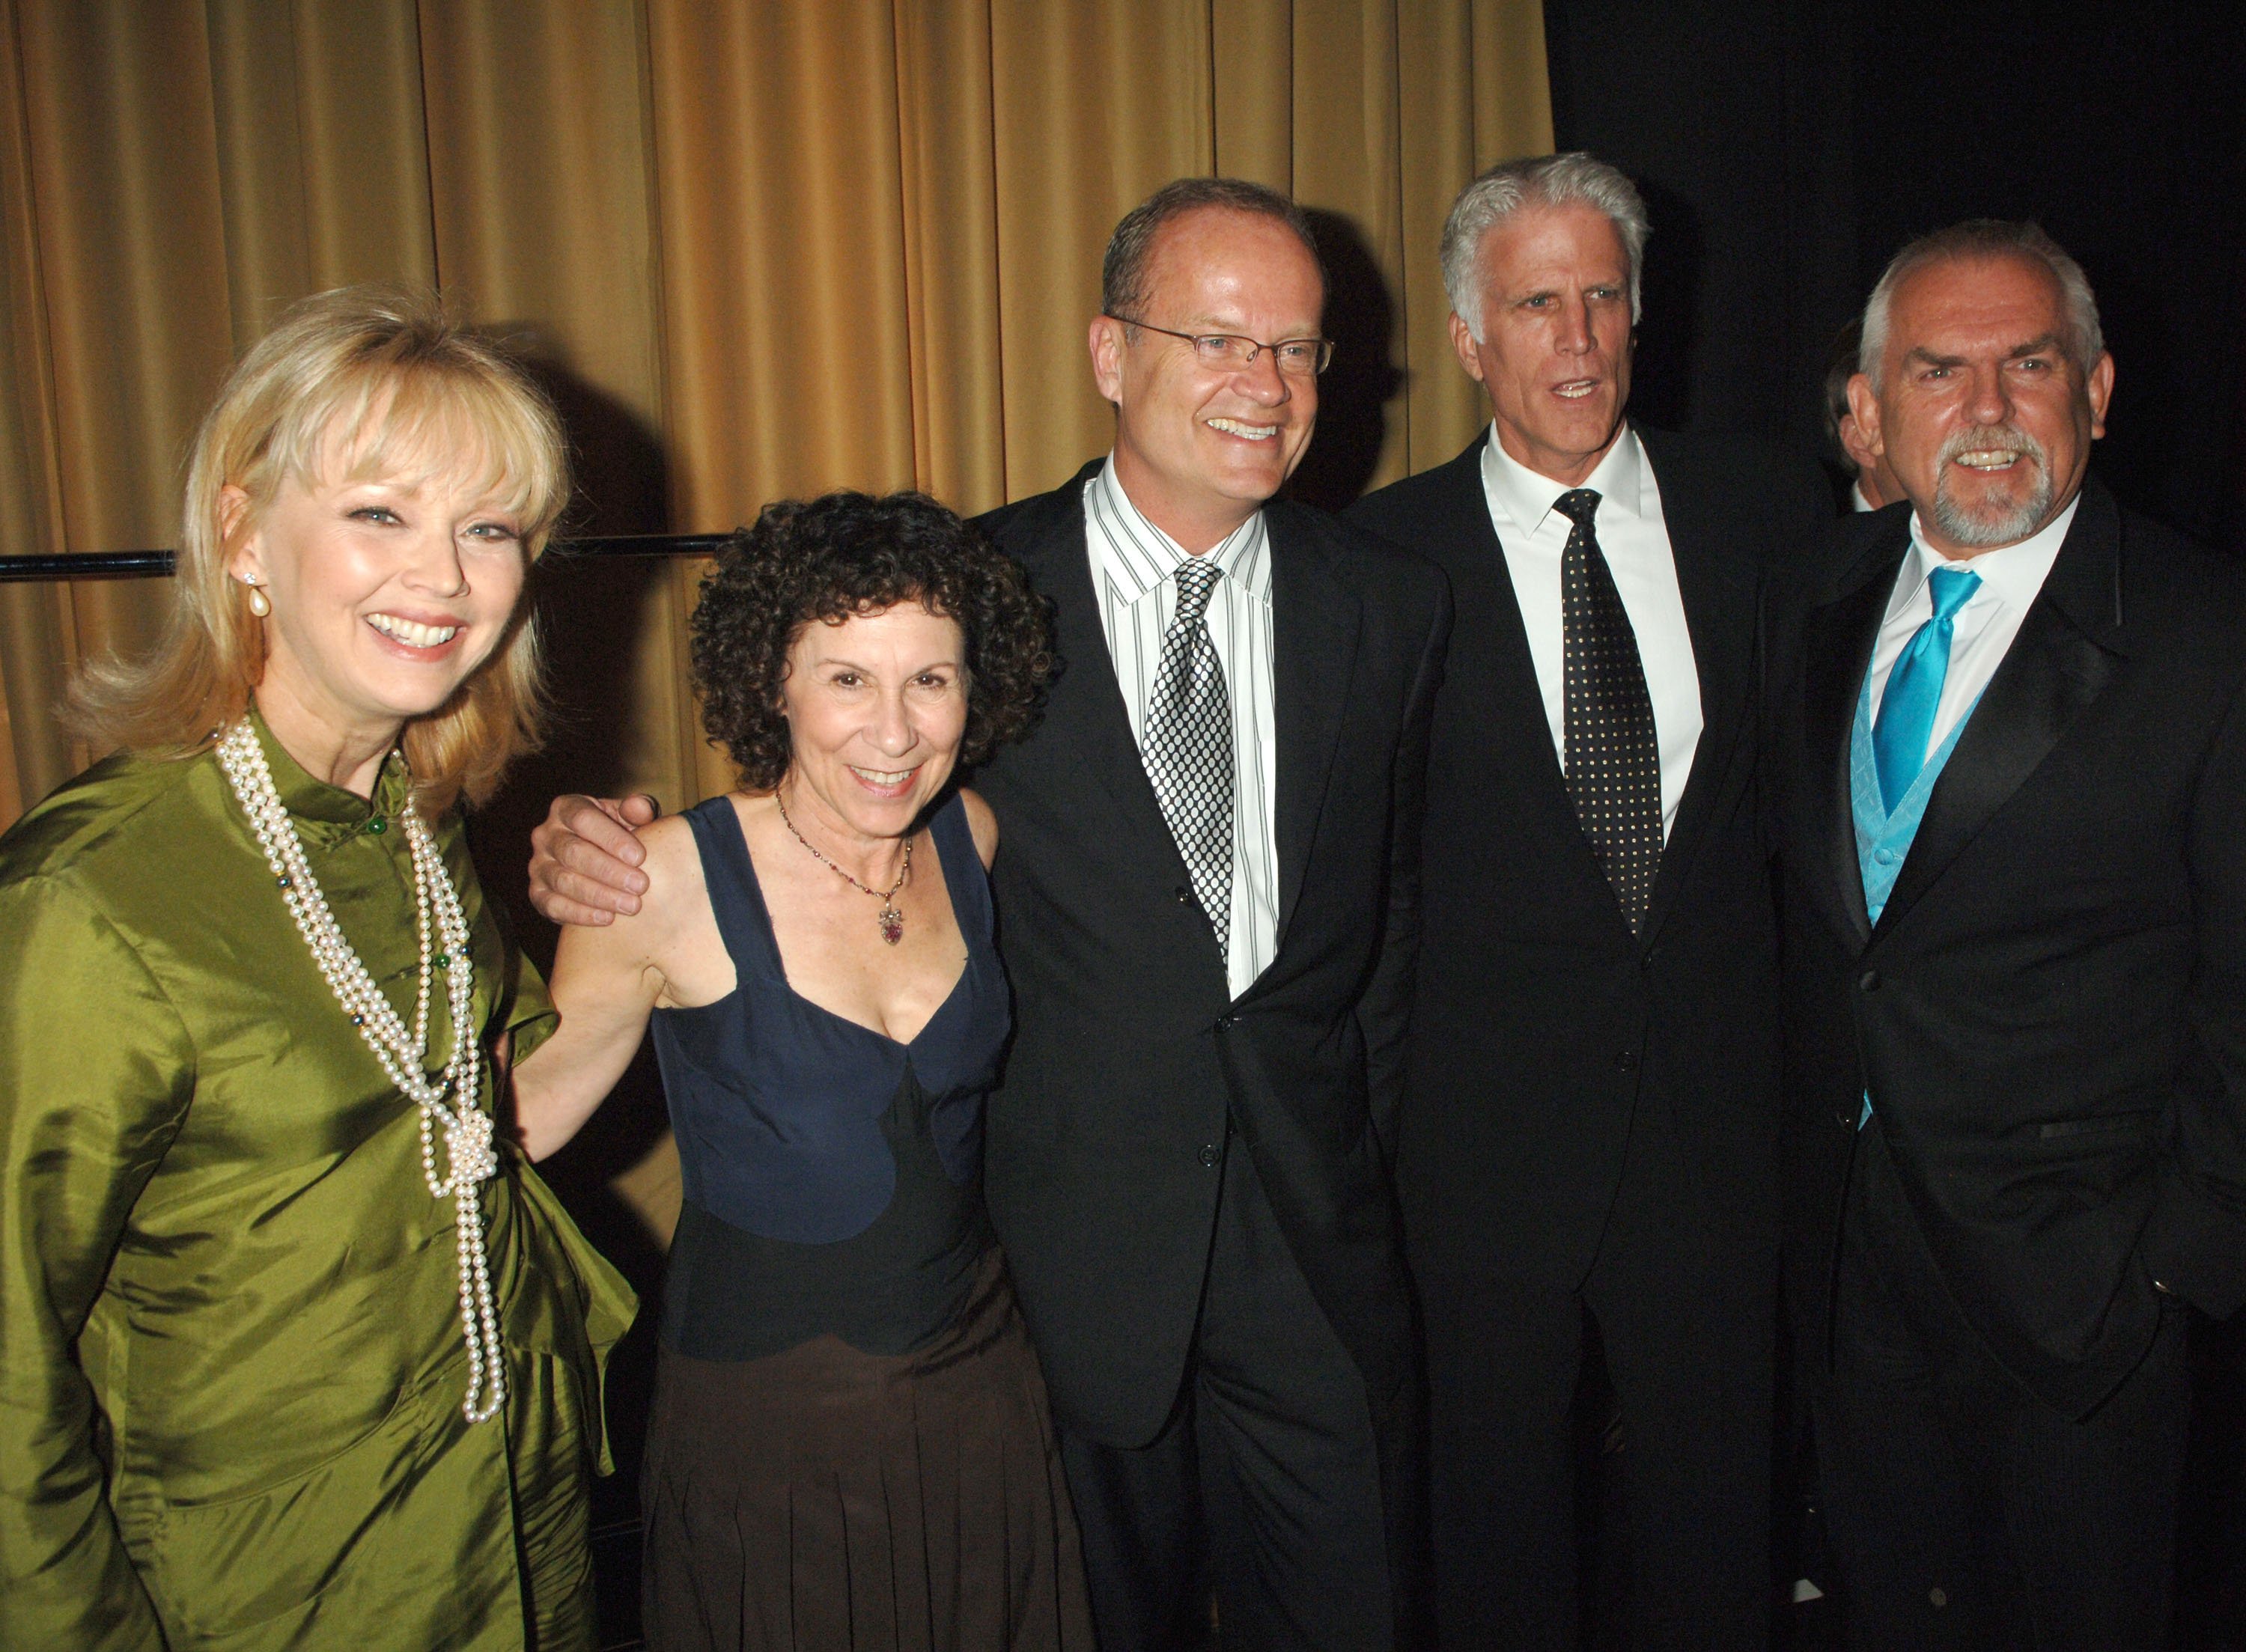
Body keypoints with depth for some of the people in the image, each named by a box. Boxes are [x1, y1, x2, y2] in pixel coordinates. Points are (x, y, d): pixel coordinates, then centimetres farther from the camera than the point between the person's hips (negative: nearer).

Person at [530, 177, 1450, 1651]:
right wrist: (606, 861, -20)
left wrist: (1362, 1146, 5)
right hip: (1066, 1237, -2)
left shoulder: (1394, 606, 2)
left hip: (1317, 1237, 2)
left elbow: (1394, 907, 9)